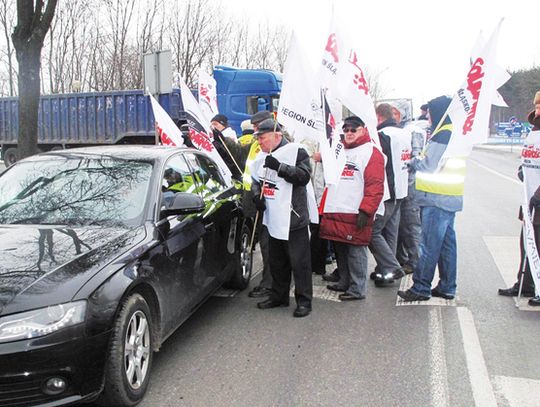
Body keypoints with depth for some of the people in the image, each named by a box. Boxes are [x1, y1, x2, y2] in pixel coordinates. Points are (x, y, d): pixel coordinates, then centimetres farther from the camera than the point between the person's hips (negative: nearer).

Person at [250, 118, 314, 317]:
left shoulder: (296, 151, -9)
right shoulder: (262, 156, 13)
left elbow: (304, 176, -21)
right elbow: (256, 179, 22)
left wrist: (279, 166, -27)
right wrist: (256, 195, 3)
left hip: (294, 218, -7)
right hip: (273, 219, 7)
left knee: (299, 261, -1)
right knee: (277, 261, 17)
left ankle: (304, 301, 9)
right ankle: (279, 296, 30)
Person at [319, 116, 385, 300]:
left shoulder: (371, 152, -5)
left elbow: (375, 186, -14)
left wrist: (365, 211, -20)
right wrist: (325, 207, 18)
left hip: (355, 214, -8)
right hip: (335, 213, 8)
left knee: (356, 252, -2)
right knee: (340, 251, 15)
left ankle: (357, 289, 6)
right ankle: (344, 282, 28)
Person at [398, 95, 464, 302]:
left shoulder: (443, 135, -15)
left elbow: (429, 165, -17)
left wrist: (413, 162, -1)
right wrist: (418, 161, 6)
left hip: (437, 199, -10)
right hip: (451, 198, 10)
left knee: (429, 245, -5)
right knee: (446, 243, 13)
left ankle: (421, 287, 1)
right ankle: (447, 287, 21)